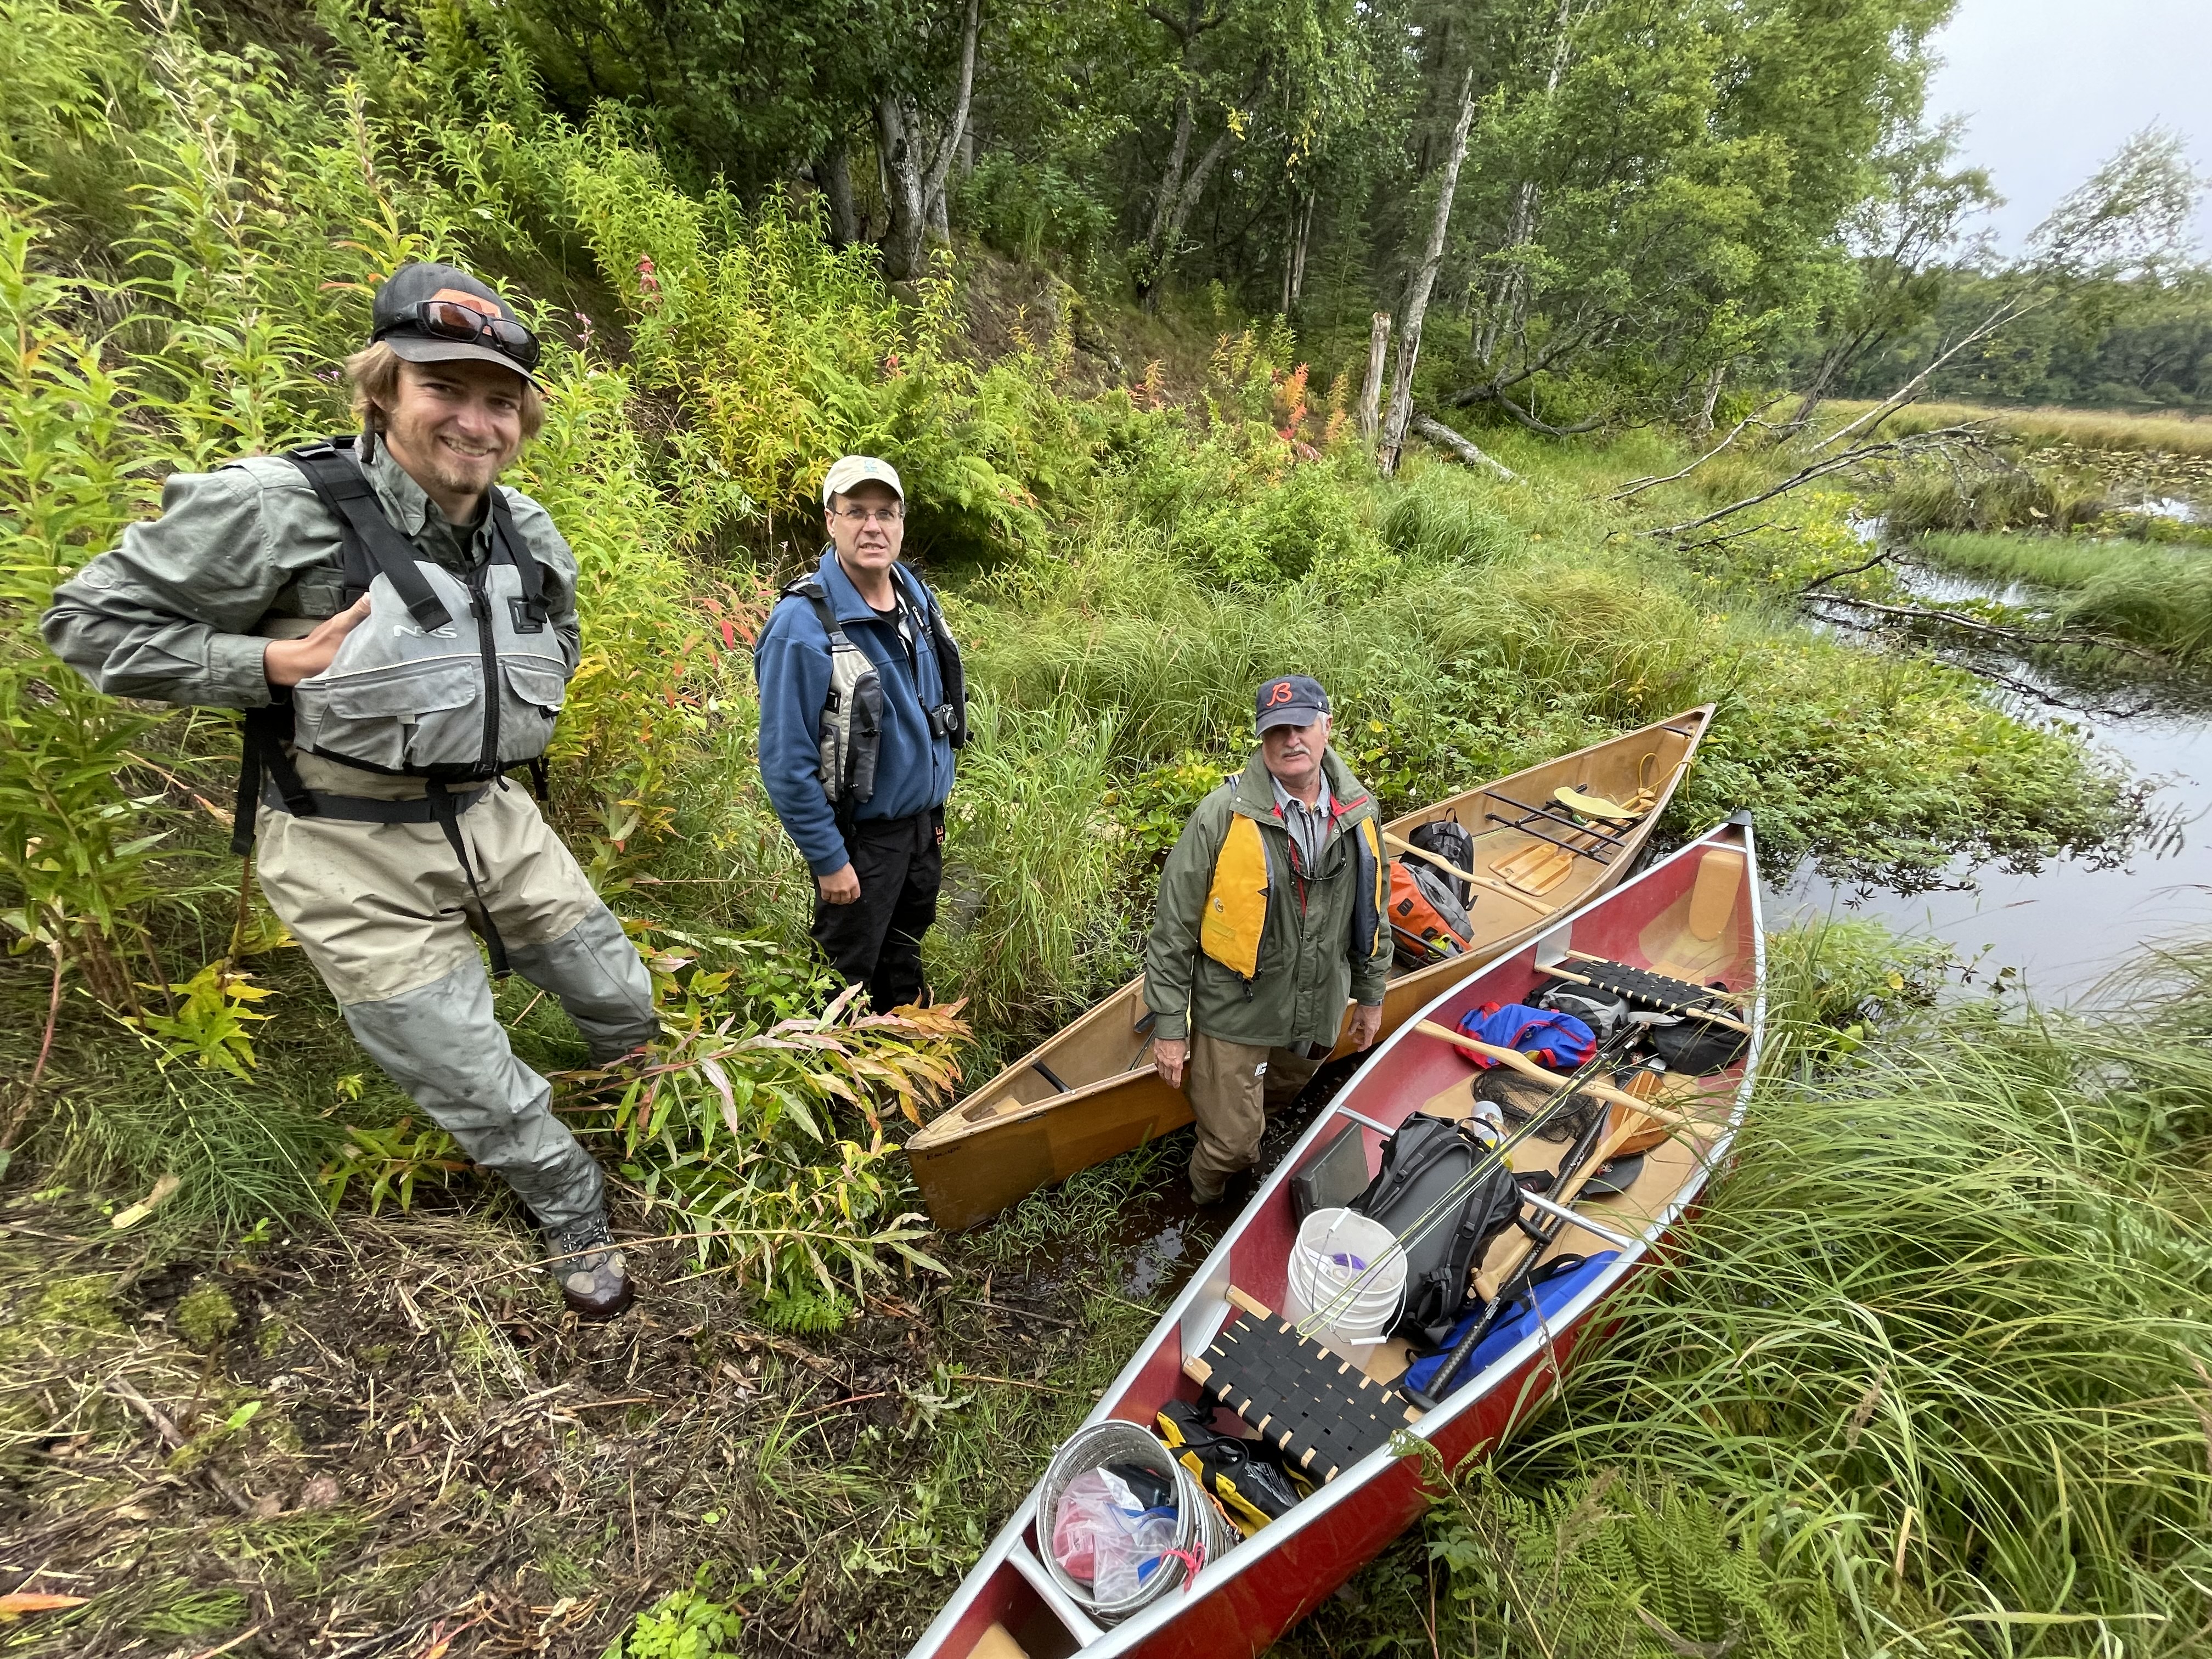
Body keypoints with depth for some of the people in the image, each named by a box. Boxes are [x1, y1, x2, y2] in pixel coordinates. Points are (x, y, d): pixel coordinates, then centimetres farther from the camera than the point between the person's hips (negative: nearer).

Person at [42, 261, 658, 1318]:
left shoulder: (525, 531, 1)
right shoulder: (282, 508, -18)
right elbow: (91, 621, -9)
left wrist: (527, 703, 8)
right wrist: (275, 666, -20)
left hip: (493, 817, 6)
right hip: (356, 855, -5)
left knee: (622, 1002, 18)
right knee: (474, 1084, 4)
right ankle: (575, 1218, 33)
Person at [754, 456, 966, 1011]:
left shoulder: (918, 597, 1)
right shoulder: (802, 624, -23)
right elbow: (786, 763, -21)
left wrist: (934, 815, 15)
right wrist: (828, 860, -18)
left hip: (924, 824, 7)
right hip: (860, 838, -7)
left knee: (905, 963, 26)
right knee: (851, 983, 12)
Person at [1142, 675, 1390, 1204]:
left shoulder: (1359, 811, -4)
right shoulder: (1223, 814, -20)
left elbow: (1373, 909, 11)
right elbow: (1173, 928, -15)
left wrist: (1371, 995, 16)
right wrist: (1169, 1027, -12)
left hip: (1318, 1012, 5)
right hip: (1235, 1013, -4)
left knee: (1278, 1098, 26)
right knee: (1232, 1139, 4)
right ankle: (1206, 1209, 37)